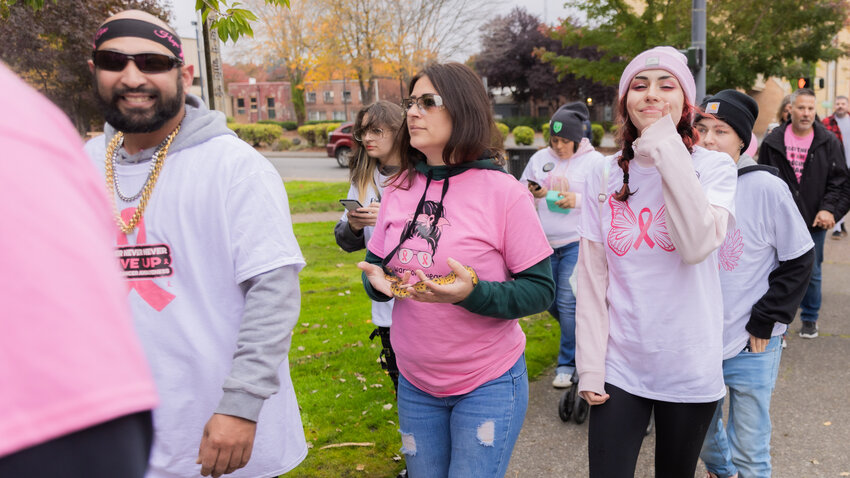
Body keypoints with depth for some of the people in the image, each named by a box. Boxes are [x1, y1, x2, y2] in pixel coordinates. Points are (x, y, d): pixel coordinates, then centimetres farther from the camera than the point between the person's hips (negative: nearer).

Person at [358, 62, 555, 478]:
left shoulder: (504, 193, -14)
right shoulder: (398, 191, 0)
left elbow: (540, 291, -13)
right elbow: (376, 267, 10)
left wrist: (473, 292, -29)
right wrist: (377, 281, -13)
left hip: (488, 384, -4)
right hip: (415, 384, 5)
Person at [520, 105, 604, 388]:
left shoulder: (594, 161, -3)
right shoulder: (539, 158, 8)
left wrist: (578, 200, -19)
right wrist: (532, 193, -7)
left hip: (577, 242, -5)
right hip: (544, 241, 5)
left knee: (568, 302, -8)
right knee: (549, 299, 11)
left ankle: (568, 364, 6)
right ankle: (581, 334, 40)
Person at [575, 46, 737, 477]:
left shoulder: (714, 167, -5)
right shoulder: (605, 175, 0)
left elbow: (698, 245, -25)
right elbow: (591, 278, 0)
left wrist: (666, 148, -22)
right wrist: (589, 365, -3)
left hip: (690, 371, -1)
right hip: (619, 367, 1)